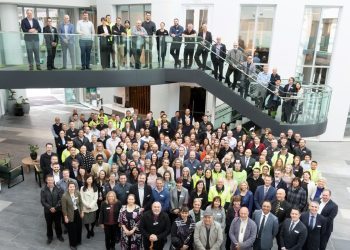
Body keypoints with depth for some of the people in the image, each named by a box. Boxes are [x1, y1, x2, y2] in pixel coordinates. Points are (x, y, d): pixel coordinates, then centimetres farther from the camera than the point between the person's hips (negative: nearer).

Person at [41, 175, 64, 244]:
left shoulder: (58, 189, -11)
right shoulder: (43, 190, -10)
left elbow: (60, 199, -11)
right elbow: (43, 201, -11)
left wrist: (55, 208, -19)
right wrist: (50, 208, -20)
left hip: (57, 210, 0)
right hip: (48, 211, 0)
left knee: (58, 223, 15)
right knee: (49, 224, 16)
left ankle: (59, 235, 38)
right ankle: (49, 237, 37)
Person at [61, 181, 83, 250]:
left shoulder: (77, 193, -12)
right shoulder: (65, 196, -24)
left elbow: (81, 203, 1)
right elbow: (64, 208, -15)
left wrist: (82, 212, 4)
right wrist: (65, 217, -10)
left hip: (78, 212, 4)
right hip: (70, 214, -4)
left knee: (79, 227, 21)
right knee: (72, 230, 11)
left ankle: (78, 241, 46)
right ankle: (72, 244, 34)